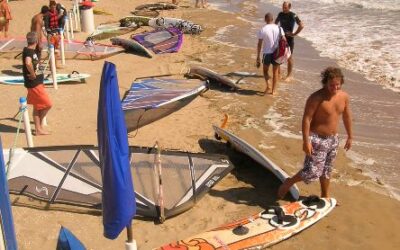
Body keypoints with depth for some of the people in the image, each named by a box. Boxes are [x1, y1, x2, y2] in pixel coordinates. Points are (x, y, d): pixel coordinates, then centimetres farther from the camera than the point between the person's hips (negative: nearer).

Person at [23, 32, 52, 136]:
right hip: (34, 84, -10)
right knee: (47, 104, -3)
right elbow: (28, 63, -41)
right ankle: (39, 126, 11)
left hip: (37, 83, 10)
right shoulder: (29, 51, -19)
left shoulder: (31, 51, 9)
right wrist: (33, 74, -27)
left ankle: (38, 129, 22)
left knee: (37, 107, 14)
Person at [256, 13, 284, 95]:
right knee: (275, 71, 16)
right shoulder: (279, 28, -1)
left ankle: (268, 86, -3)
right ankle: (273, 90, 19)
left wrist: (258, 57, -1)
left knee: (265, 70, 18)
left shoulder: (262, 30, -7)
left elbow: (259, 44, -6)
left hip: (267, 53, -2)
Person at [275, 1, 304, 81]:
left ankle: (289, 76, 12)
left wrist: (294, 34, -16)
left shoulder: (293, 16, -14)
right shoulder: (280, 14, 2)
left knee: (289, 57, 3)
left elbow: (301, 26, -19)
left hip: (289, 38, -6)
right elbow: (276, 22, 23)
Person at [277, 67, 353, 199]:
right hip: (317, 140, -7)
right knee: (312, 172, -9)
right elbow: (306, 119, -21)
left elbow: (347, 117, 14)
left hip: (333, 139, 7)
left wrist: (350, 136, 19)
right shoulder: (317, 97, -20)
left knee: (326, 170, 21)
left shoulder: (344, 96, 1)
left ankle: (325, 196, 38)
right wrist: (306, 141, -25)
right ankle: (288, 183, 15)